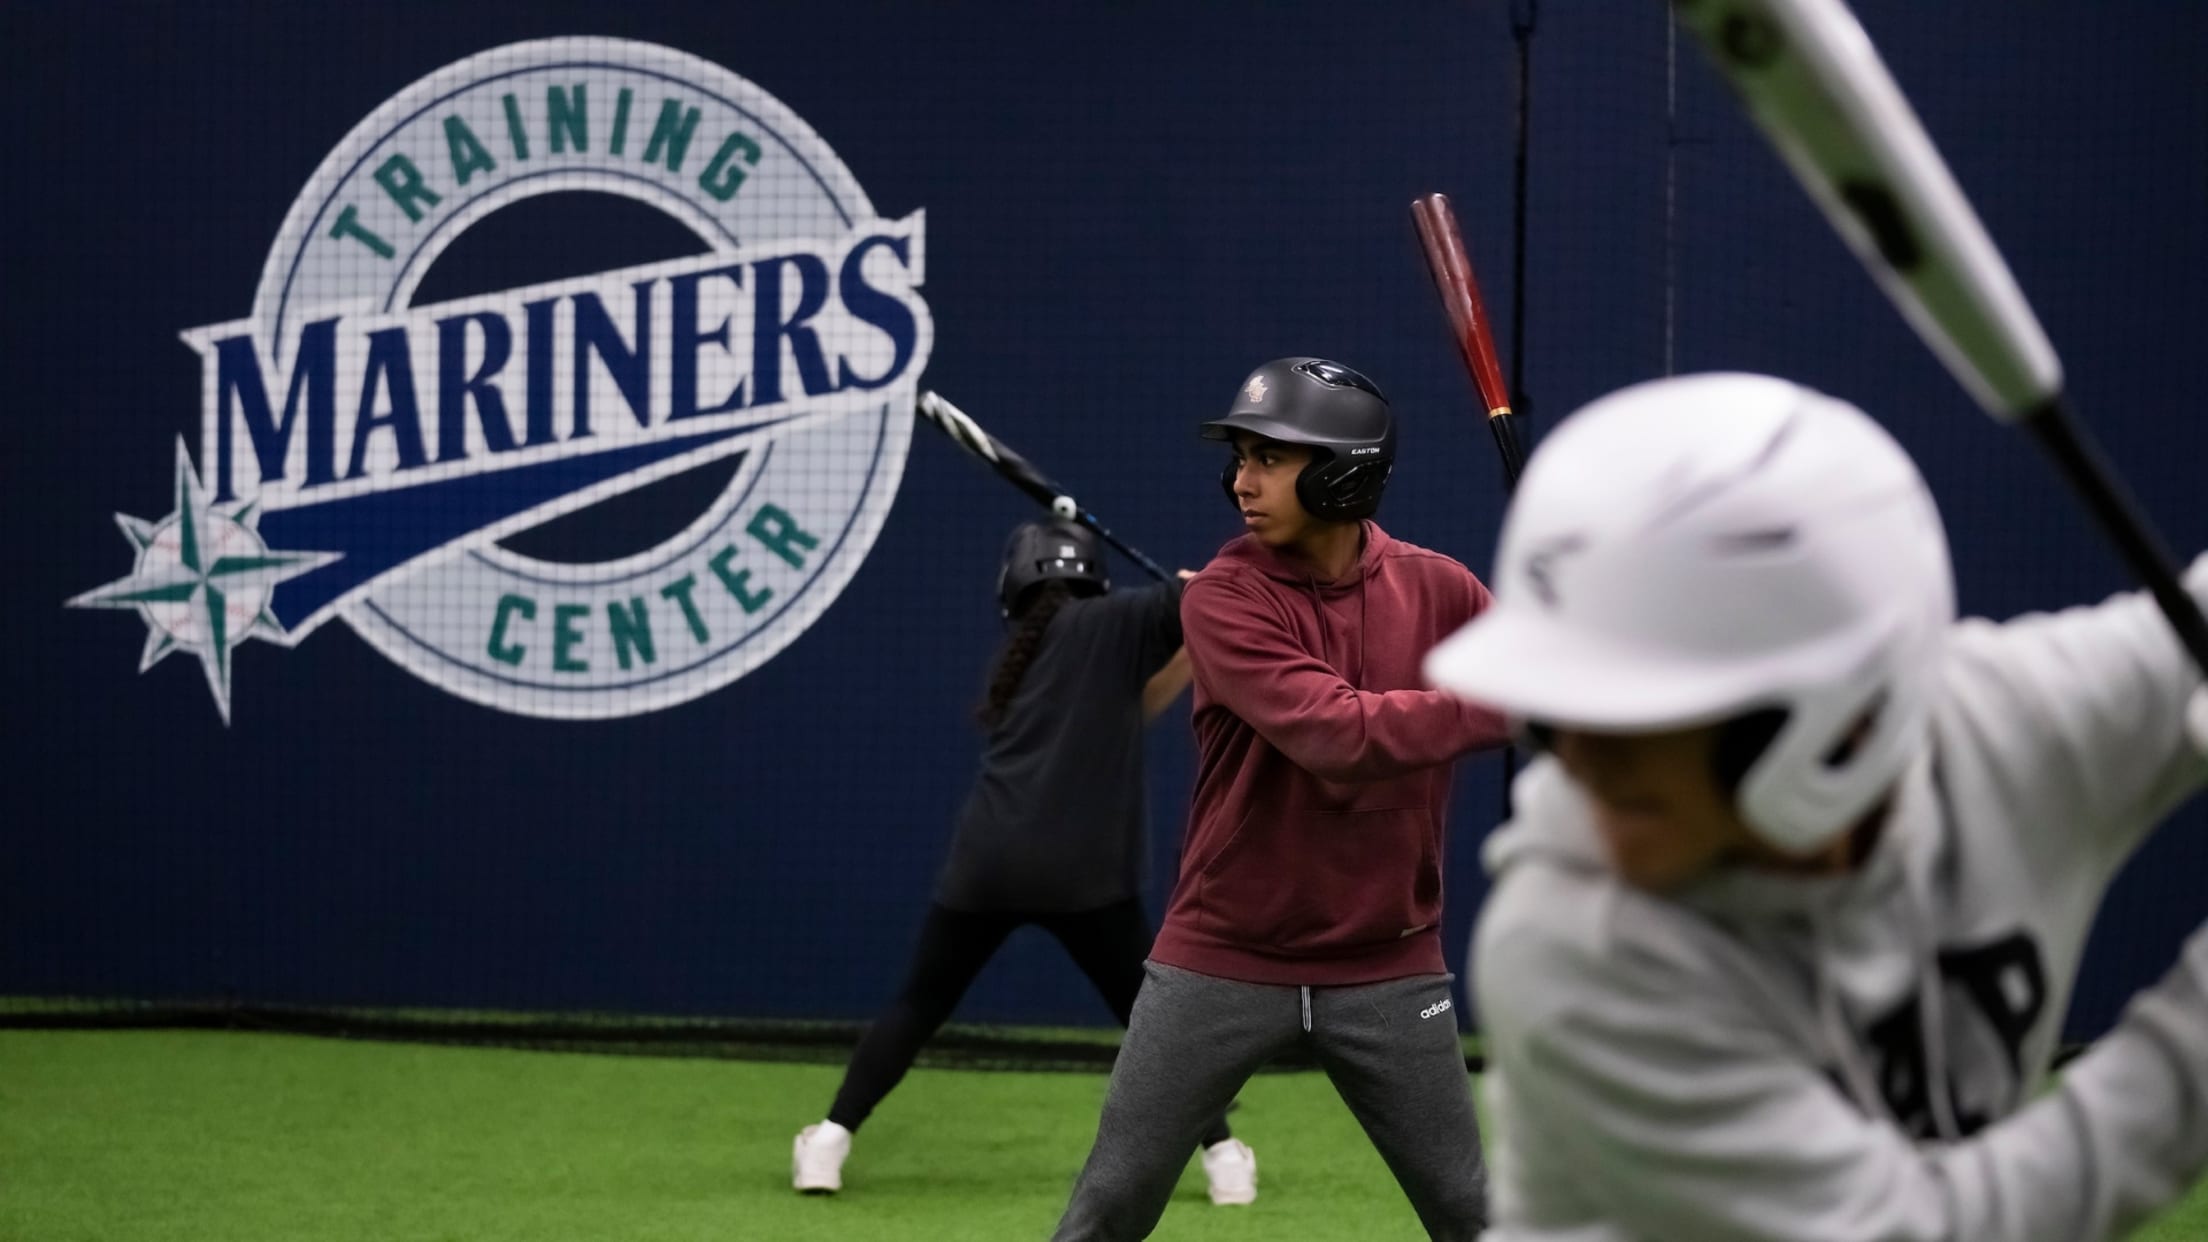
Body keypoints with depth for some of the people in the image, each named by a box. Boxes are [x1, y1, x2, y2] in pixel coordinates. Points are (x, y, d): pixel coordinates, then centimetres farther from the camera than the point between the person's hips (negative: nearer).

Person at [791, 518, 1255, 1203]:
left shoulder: (1020, 653, 22)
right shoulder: (1109, 624, 4)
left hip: (986, 863, 4)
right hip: (1082, 871, -4)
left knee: (918, 1006, 15)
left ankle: (831, 1141, 9)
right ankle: (1221, 1154, 9)